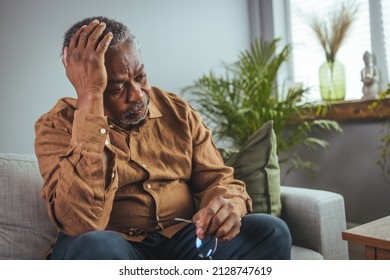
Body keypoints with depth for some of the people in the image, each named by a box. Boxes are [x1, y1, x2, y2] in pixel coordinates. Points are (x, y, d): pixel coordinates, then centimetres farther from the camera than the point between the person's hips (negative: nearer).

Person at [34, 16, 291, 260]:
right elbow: (81, 221, -26)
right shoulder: (57, 125, -10)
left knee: (271, 232, -18)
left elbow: (217, 179, 5)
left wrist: (229, 205, -21)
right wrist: (89, 98, -28)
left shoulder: (178, 112, 3)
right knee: (95, 247, -36)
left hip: (183, 239, 4)